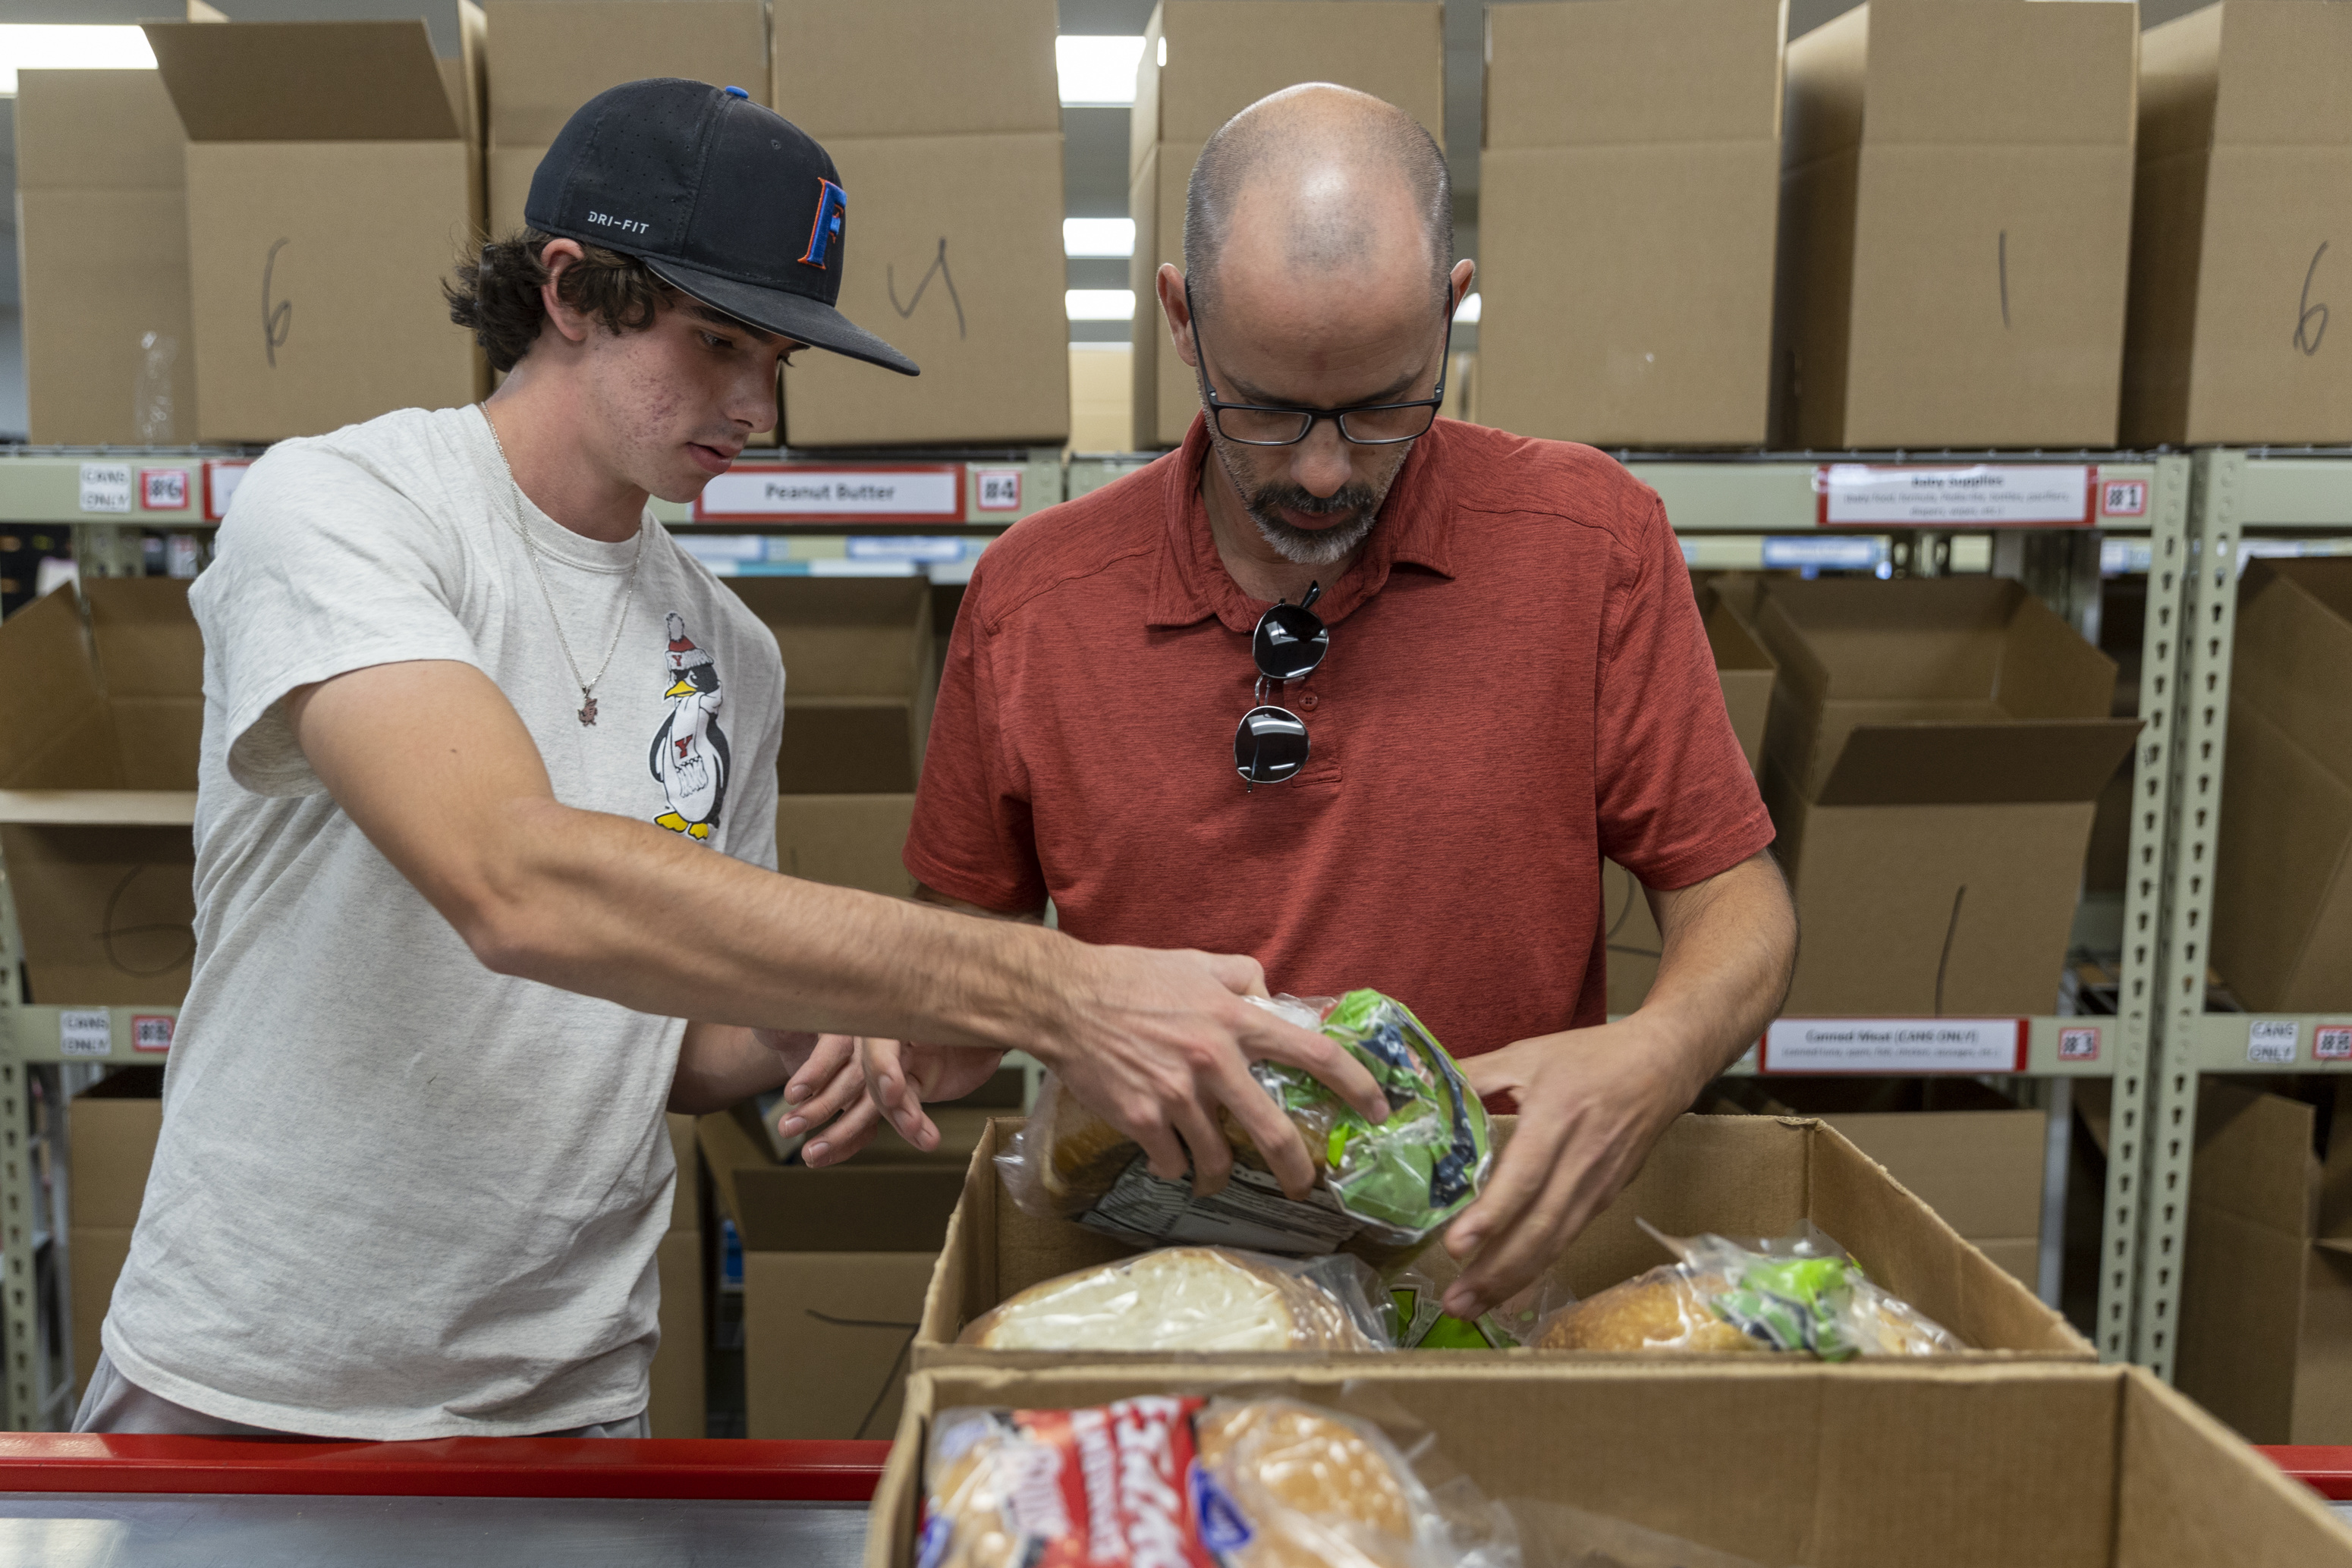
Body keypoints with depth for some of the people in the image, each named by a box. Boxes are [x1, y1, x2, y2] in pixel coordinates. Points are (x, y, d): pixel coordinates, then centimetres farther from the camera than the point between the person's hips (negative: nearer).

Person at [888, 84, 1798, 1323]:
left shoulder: (1592, 541, -6)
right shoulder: (1027, 597, -2)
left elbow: (1735, 904, -1)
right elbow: (972, 926, 11)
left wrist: (1650, 1062, -21)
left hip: (1494, 1266, 0)